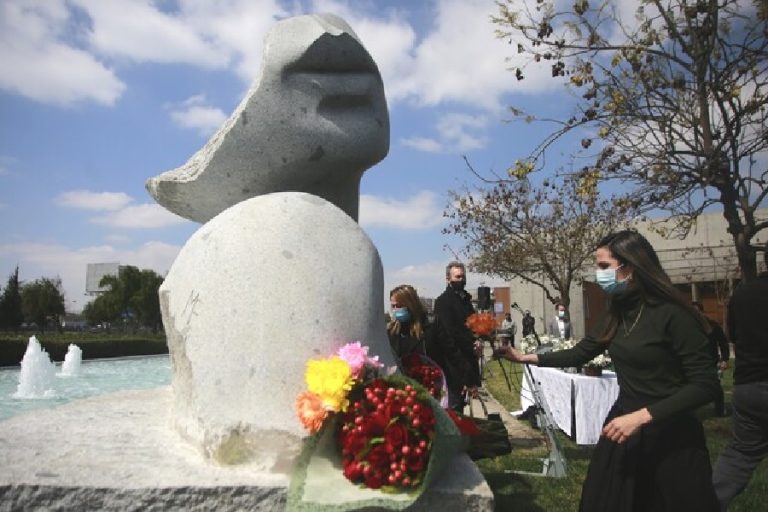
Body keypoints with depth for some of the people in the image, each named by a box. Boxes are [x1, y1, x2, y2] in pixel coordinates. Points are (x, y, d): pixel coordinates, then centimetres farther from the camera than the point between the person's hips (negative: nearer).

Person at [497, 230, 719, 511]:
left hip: (669, 434, -6)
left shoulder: (672, 313, -18)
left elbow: (705, 384, -19)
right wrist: (525, 357, 5)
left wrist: (641, 417, -24)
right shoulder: (616, 314, 3)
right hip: (623, 424, 7)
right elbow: (579, 353, 12)